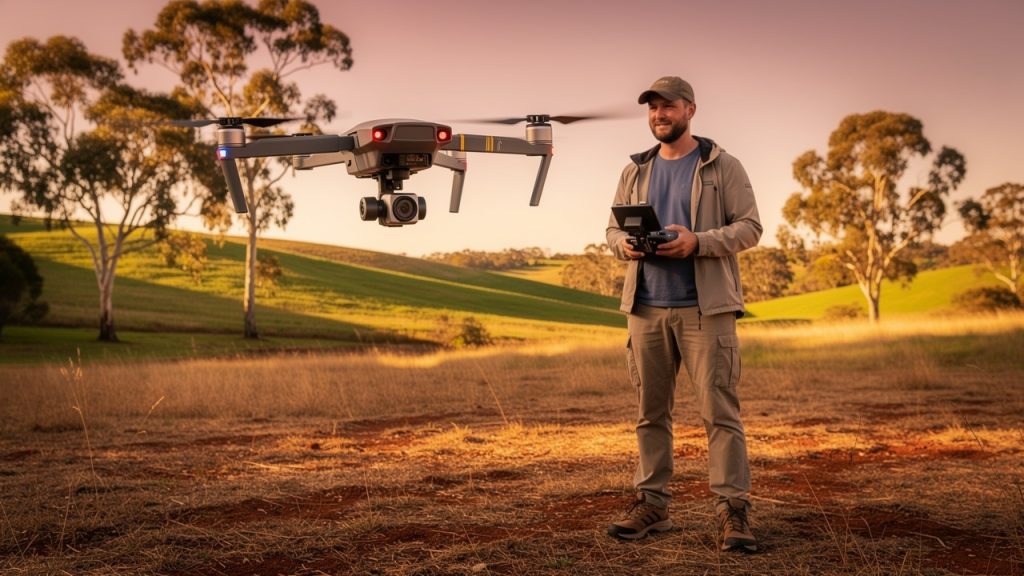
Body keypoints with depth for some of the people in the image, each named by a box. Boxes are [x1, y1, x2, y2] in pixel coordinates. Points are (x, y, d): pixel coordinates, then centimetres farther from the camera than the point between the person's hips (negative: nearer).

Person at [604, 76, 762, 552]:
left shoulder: (722, 167, 3)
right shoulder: (635, 172, 16)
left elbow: (749, 226, -2)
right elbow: (613, 228, 17)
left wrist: (697, 242, -18)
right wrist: (624, 244, -7)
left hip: (704, 307, -4)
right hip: (646, 307, 4)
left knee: (719, 410, -6)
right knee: (650, 411, 7)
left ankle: (732, 509, -2)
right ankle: (651, 504, 14)